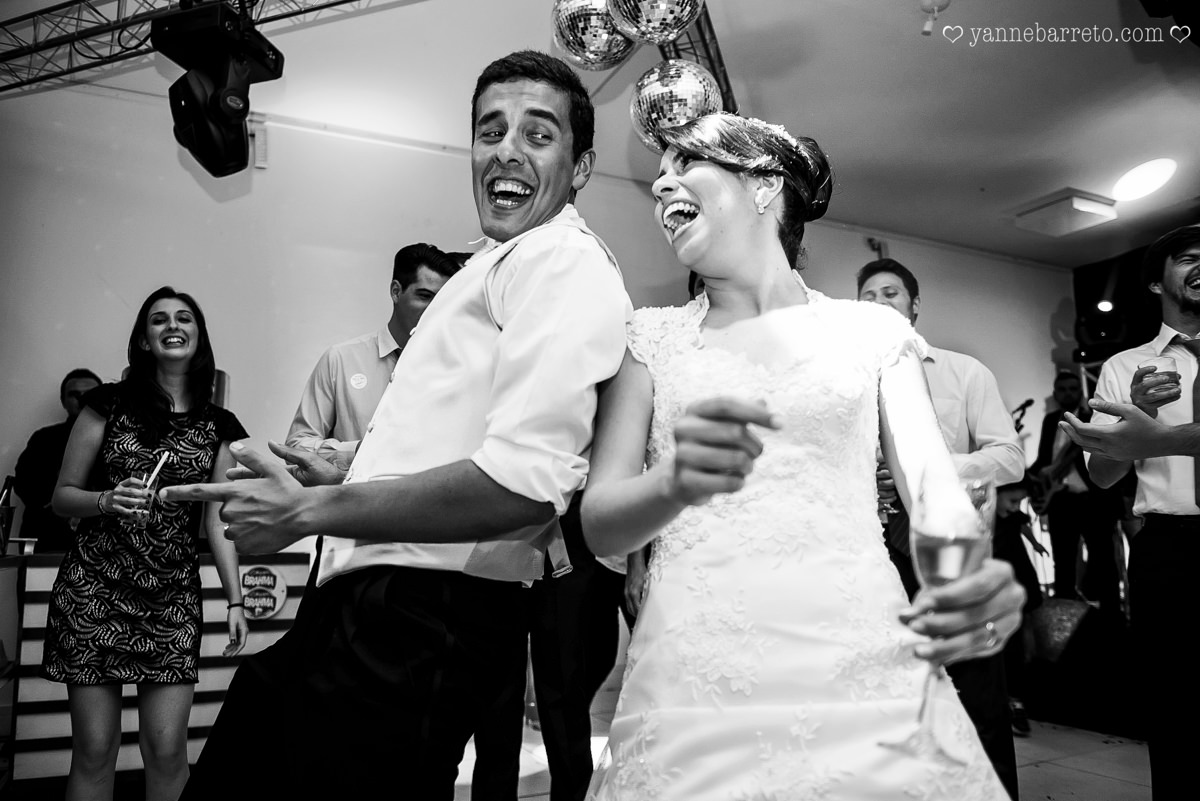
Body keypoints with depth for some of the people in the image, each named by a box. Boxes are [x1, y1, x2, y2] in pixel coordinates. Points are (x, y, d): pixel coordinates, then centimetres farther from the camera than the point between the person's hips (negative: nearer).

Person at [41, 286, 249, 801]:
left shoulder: (219, 427, 7)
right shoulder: (107, 405, 3)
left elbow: (217, 518, 7)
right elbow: (62, 496, 6)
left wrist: (235, 600, 0)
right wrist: (107, 500, -15)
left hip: (172, 596, 1)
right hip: (93, 589, -1)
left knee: (167, 750, -1)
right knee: (94, 749, 2)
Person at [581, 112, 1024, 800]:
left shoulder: (873, 331, 7)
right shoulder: (651, 337, 8)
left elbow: (936, 490, 1)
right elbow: (600, 524, -1)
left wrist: (974, 579, -22)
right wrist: (673, 483, -24)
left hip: (867, 675, 0)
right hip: (691, 701, 1)